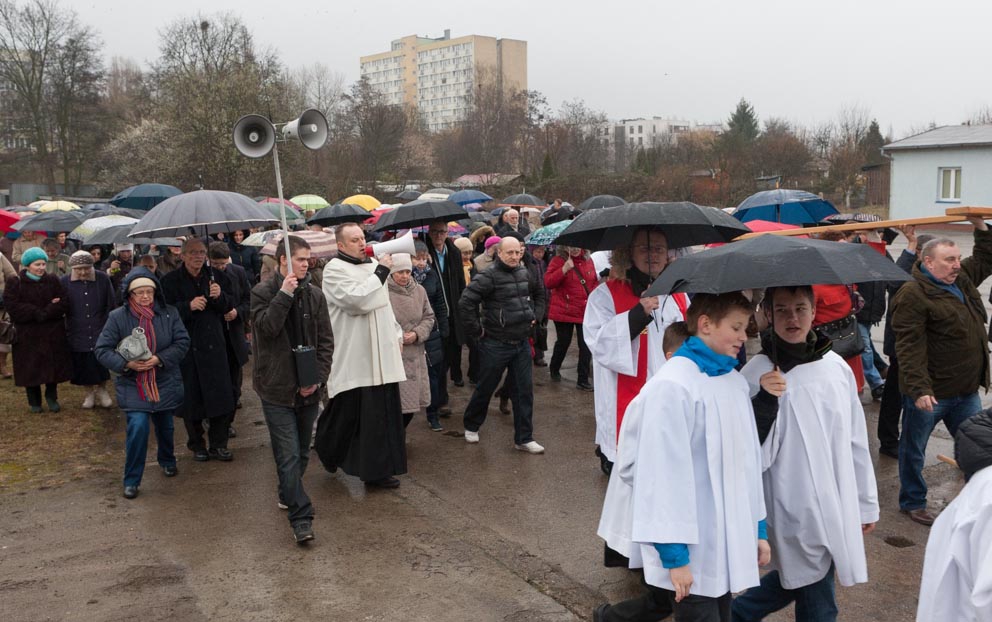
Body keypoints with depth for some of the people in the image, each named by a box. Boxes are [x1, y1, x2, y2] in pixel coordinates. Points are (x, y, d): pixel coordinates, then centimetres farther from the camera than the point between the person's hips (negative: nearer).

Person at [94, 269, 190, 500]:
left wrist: (159, 358, -22)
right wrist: (126, 363, -25)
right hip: (133, 386, -2)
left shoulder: (169, 313, -7)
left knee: (165, 426, 19)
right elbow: (101, 350, -9)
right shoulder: (117, 317, -11)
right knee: (138, 428, -17)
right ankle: (132, 480, 1)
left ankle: (167, 460, 50)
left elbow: (182, 342, -7)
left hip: (165, 383, 3)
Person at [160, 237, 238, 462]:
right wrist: (189, 306, -20)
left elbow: (229, 306, 9)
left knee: (220, 393, 2)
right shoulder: (171, 281, -2)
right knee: (191, 396, 6)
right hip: (187, 347, -2)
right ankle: (196, 444, 21)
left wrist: (220, 296, -11)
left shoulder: (217, 276, 7)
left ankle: (218, 445, 14)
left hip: (214, 343, 2)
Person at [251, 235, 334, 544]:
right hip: (277, 389, -4)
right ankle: (301, 518, -5)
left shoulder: (314, 294, 5)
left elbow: (326, 341, 5)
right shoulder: (263, 292, -4)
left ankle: (288, 494, 38)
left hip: (308, 388, 4)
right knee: (289, 455, -7)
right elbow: (266, 327, -20)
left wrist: (319, 377, -5)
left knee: (302, 452, 16)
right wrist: (285, 294, -21)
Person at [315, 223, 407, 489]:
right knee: (347, 413, 2)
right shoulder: (335, 269, -8)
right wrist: (381, 272, -16)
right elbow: (356, 300, -22)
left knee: (382, 412, 7)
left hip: (382, 354, 7)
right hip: (354, 358, -7)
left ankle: (378, 469, 15)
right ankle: (328, 452, 29)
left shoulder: (373, 264, 15)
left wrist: (397, 335, 19)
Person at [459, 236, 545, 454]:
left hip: (522, 344, 6)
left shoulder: (524, 273, 7)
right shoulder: (488, 277, -16)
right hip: (496, 344, -5)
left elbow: (536, 296, 27)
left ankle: (524, 438, 14)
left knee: (524, 391, 5)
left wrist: (532, 317, 17)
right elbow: (465, 304, -20)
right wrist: (477, 331, -15)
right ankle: (471, 426, 33)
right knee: (485, 389, 10)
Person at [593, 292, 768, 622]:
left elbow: (749, 459, 13)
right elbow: (665, 472, -20)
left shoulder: (735, 381, 7)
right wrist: (674, 553, -18)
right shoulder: (673, 386, -19)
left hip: (725, 540, 8)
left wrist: (758, 528, 15)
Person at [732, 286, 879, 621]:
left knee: (794, 581, 20)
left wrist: (867, 503, 14)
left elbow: (856, 440, 9)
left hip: (838, 507, 5)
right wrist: (765, 401, -29)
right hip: (794, 511, -5)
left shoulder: (836, 366, 1)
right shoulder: (756, 374, -14)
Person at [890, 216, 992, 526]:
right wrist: (919, 389, -29)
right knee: (913, 450, 10)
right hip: (929, 394, -7)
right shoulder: (913, 295, -18)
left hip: (966, 391, 8)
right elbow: (909, 347, -23)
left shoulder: (963, 279, 9)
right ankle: (912, 502, 26)